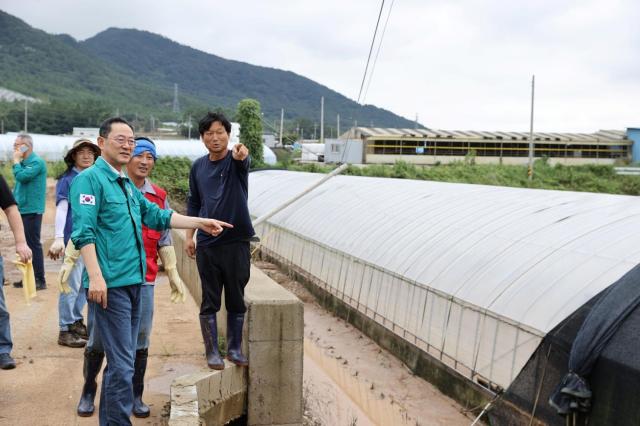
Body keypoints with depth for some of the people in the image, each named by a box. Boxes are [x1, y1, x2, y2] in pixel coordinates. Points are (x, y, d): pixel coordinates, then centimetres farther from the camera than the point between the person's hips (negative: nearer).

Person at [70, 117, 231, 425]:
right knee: (122, 363, -9)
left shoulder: (127, 184, 18)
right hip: (109, 284, -9)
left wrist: (200, 223, 24)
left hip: (133, 281, 9)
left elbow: (156, 215, 26)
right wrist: (95, 276, -25)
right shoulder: (90, 179, -8)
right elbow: (83, 232, -17)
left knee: (120, 360, 16)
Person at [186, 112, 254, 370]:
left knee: (236, 300, 8)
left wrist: (241, 155, -56)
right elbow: (193, 203, 14)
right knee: (209, 301, 6)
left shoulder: (236, 161, -6)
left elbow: (245, 164, -32)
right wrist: (189, 236, 8)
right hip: (207, 244, 2)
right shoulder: (198, 167, 5)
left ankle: (234, 349, 22)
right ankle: (212, 351, 17)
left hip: (236, 242, -2)